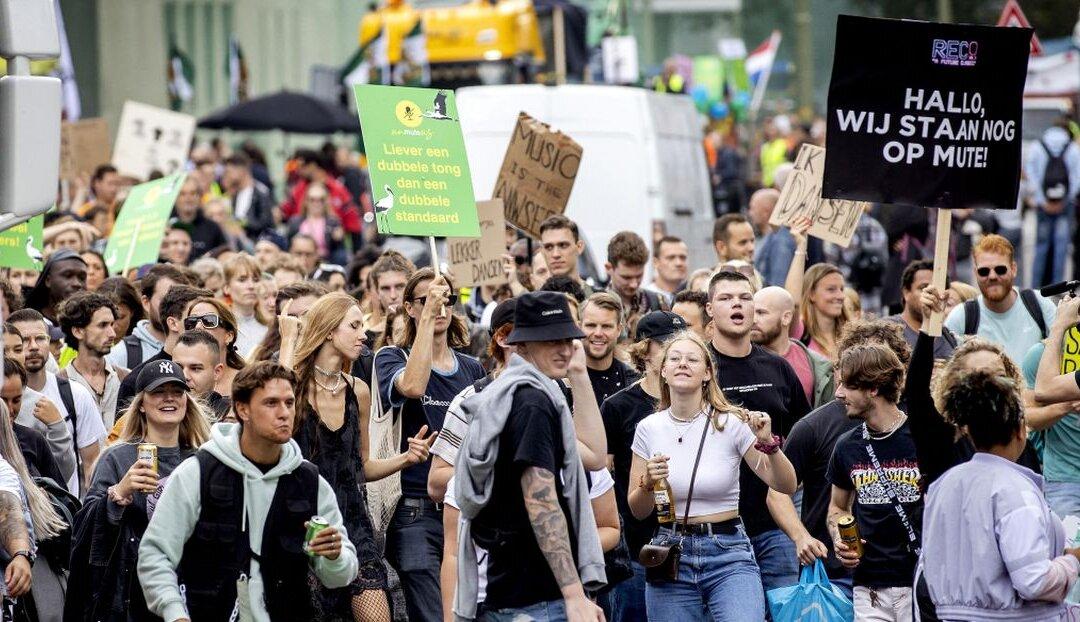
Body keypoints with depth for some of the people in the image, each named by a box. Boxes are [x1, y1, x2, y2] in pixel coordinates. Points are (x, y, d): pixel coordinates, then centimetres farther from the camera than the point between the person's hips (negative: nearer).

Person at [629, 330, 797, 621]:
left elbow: (786, 486, -5)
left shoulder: (731, 423, -5)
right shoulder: (649, 428, 2)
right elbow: (637, 510, 9)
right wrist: (648, 482, -12)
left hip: (728, 553, -3)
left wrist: (768, 444, -22)